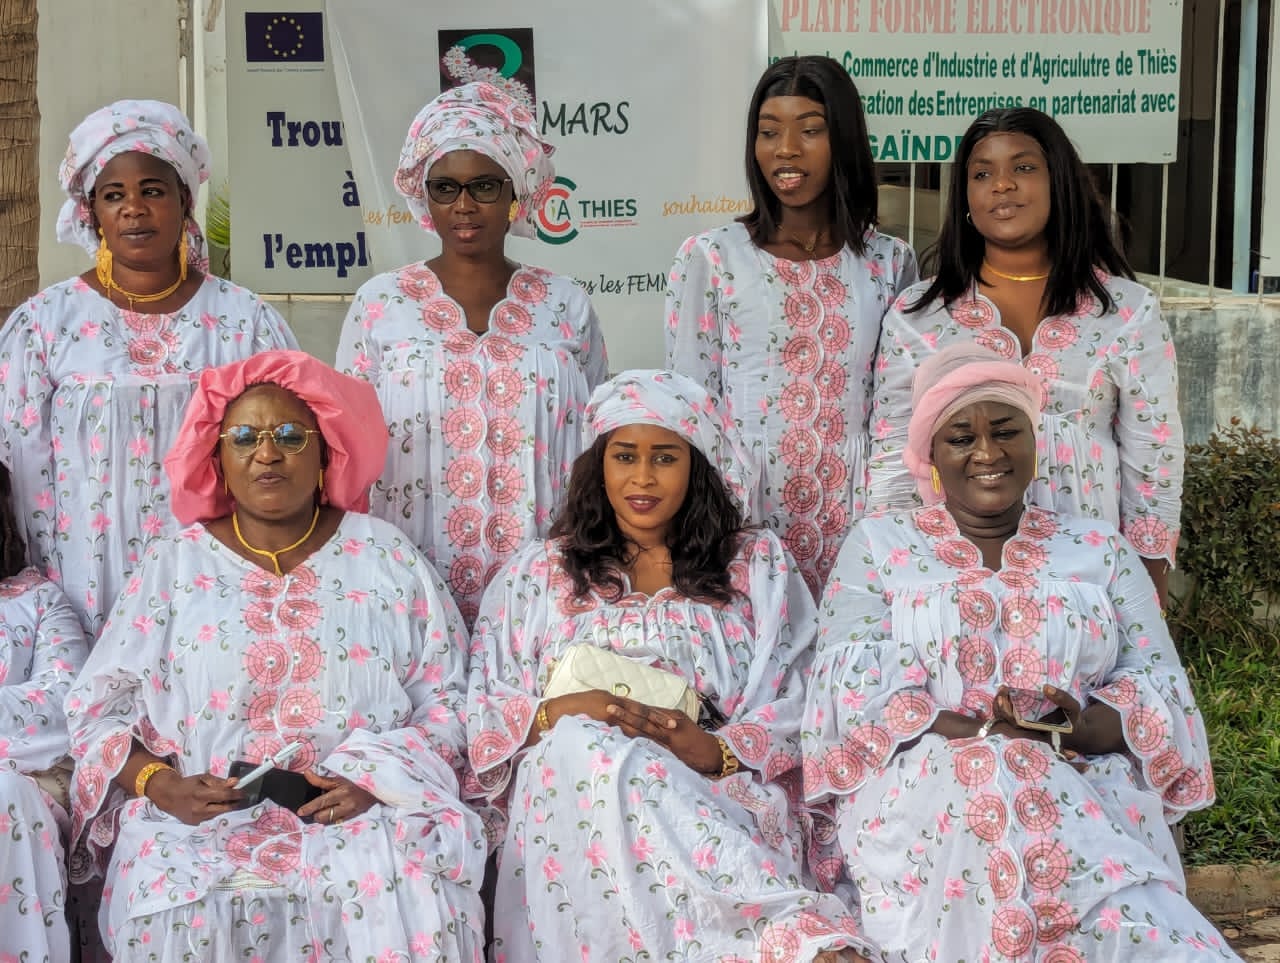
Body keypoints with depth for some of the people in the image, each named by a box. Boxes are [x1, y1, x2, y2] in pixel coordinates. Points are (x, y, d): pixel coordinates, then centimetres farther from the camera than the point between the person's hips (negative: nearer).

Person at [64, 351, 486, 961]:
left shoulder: (388, 560, 10)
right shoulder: (175, 564, 11)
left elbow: (448, 701, 7)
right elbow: (99, 706, 10)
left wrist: (373, 779, -10)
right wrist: (162, 784, -9)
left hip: (363, 813, 0)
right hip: (198, 818, 0)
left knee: (404, 899, -30)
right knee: (184, 913, -30)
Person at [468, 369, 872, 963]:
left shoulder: (757, 566, 17)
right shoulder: (542, 572, 20)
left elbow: (789, 714, 5)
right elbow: (483, 713, 10)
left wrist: (710, 751, -15)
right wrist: (560, 713, -11)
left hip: (717, 792, -1)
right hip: (565, 789, 1)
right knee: (588, 746, -36)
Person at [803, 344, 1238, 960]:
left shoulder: (1099, 551, 21)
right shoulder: (879, 545, 15)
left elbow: (1157, 684, 10)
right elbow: (857, 689, 0)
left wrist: (1081, 727, -14)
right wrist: (987, 736, -15)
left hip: (1089, 783, 1)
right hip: (922, 785, 0)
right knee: (991, 776, -37)